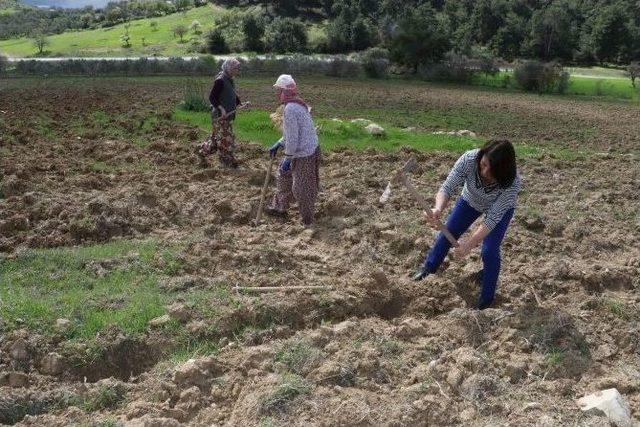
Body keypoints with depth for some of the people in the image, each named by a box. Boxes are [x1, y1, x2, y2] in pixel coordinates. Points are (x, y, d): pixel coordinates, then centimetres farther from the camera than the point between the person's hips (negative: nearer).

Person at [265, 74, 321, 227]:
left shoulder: (289, 109, -22)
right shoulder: (298, 104, 9)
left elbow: (292, 138, -23)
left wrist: (287, 159, -14)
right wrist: (278, 145, 21)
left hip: (304, 154, -10)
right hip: (309, 149, 10)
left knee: (301, 189, 3)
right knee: (284, 174, 23)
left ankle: (308, 222, 18)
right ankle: (280, 207, 37)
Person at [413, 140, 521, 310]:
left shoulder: (512, 183, -42)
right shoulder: (469, 159, -39)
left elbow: (492, 218, -38)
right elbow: (448, 188, -36)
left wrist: (469, 244, -44)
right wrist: (438, 209, -57)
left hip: (500, 208, -3)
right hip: (471, 200, 3)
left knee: (489, 251, -13)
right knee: (447, 234, 11)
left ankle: (487, 298, 11)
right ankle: (429, 268, 40)